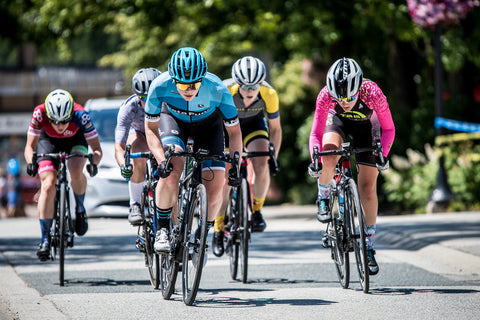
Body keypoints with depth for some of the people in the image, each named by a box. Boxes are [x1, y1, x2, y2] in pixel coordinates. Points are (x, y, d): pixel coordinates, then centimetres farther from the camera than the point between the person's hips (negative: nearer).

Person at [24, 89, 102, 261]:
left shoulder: (80, 115, -36)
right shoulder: (40, 113, -35)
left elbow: (97, 148, -30)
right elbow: (30, 146, -28)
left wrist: (94, 162, -51)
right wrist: (31, 161, -49)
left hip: (76, 140, -1)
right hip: (49, 141, 1)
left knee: (76, 171, -30)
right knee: (48, 186, -17)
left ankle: (80, 208, 0)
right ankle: (45, 239, -11)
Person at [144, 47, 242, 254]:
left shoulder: (217, 89, -35)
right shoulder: (160, 86, -34)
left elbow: (234, 131, -20)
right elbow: (151, 128, -21)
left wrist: (236, 165, -31)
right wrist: (161, 160, -36)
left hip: (208, 124, 0)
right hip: (173, 119, 0)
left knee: (214, 191, -11)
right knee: (171, 171, -29)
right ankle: (162, 230, -11)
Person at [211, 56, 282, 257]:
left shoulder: (269, 95, -29)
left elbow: (275, 128, -13)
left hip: (254, 123, 1)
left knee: (261, 164, -26)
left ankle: (257, 210, -4)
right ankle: (218, 230, 8)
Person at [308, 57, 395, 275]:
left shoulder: (372, 93, -37)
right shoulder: (325, 96, -34)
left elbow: (388, 129, -25)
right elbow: (316, 133, -24)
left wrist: (383, 154, -39)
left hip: (366, 124, 0)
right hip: (337, 120, 0)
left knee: (367, 188, -4)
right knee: (329, 158, -32)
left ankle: (369, 246, 10)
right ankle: (323, 199, -2)